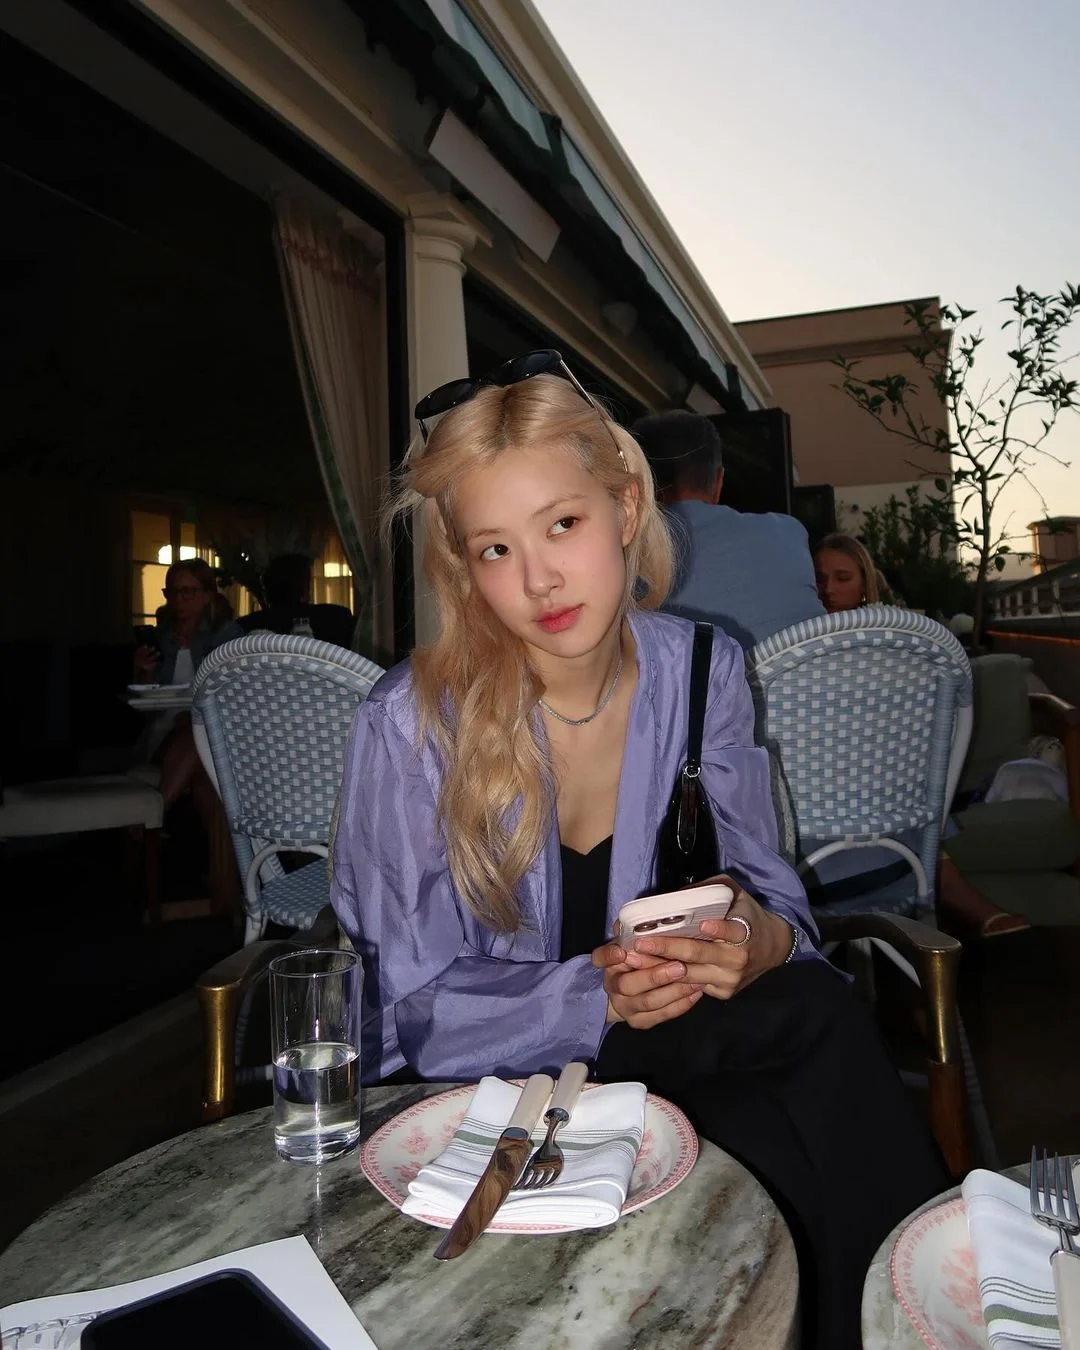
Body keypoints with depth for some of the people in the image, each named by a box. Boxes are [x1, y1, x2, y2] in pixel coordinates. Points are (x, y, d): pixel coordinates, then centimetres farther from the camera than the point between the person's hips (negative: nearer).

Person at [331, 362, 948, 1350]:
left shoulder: (701, 673, -7)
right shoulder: (412, 723, -18)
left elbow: (762, 887, 0)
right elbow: (420, 1005, -13)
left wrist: (761, 940, -23)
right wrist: (595, 996, -27)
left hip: (652, 1037, 4)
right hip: (478, 1075, -3)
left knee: (813, 1006, -27)